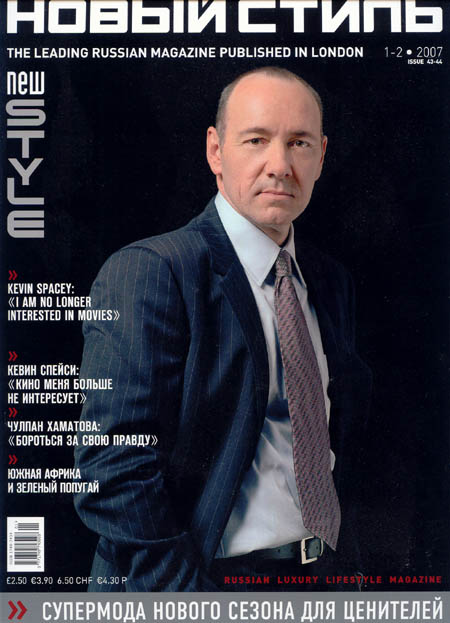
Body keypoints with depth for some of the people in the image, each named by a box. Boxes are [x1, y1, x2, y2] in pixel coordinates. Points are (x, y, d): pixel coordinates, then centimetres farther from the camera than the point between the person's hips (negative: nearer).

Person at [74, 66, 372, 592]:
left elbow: (343, 443, 13)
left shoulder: (331, 283, 6)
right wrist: (187, 594, -22)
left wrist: (345, 561, 6)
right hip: (208, 575, -6)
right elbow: (114, 472, -21)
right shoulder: (144, 273, -16)